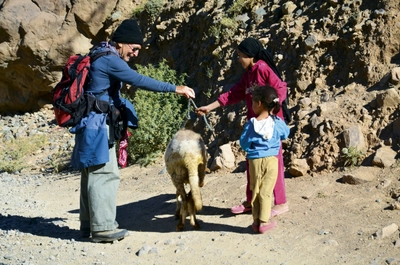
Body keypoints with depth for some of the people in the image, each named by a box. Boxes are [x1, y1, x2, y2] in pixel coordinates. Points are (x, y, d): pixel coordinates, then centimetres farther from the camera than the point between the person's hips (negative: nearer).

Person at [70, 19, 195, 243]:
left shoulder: (103, 56, 16)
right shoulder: (109, 60, -15)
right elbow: (140, 81, -21)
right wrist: (175, 88, -18)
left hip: (95, 124, 10)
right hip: (97, 125, -10)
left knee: (93, 174, 11)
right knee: (104, 173, -9)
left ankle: (90, 224, 17)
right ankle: (102, 228, -6)